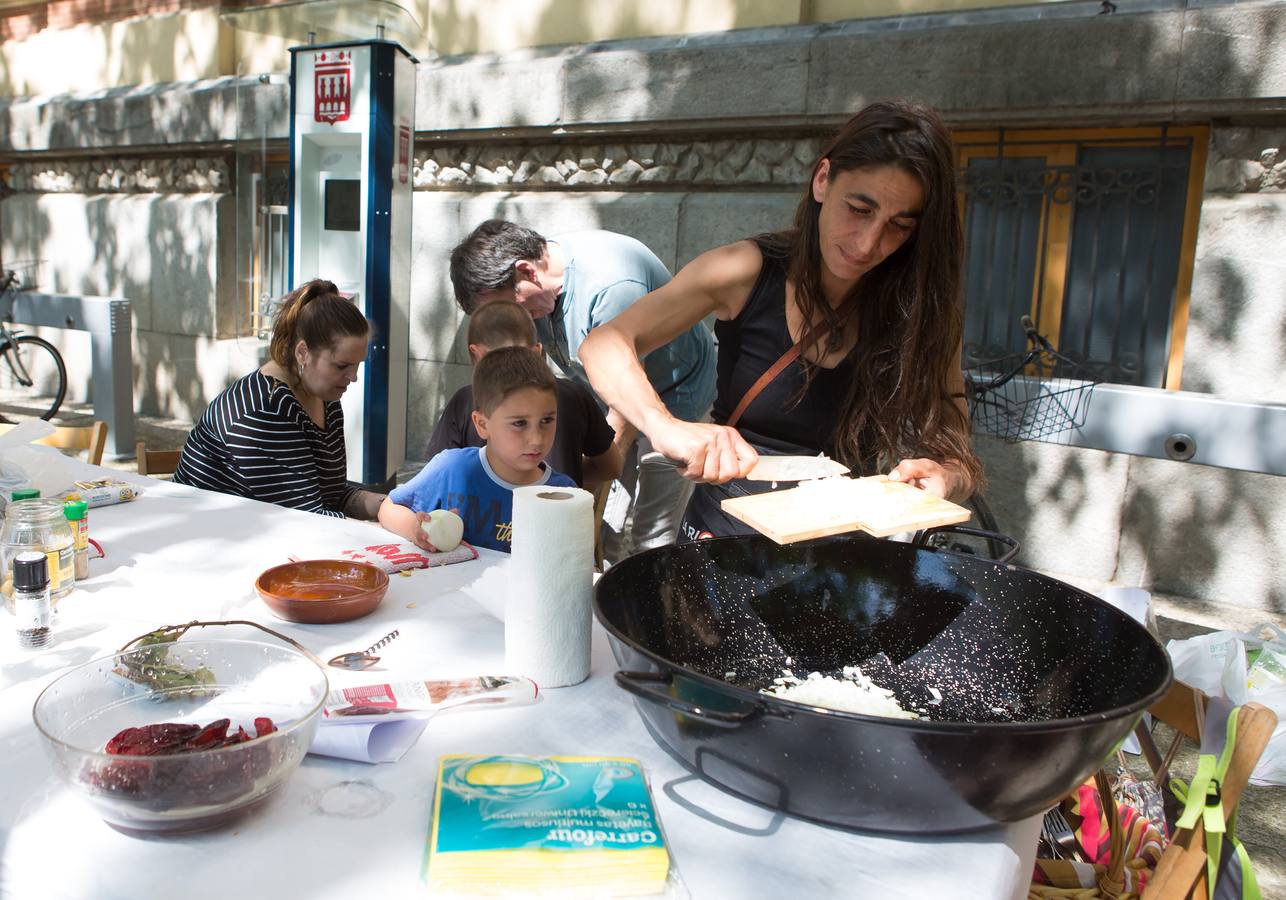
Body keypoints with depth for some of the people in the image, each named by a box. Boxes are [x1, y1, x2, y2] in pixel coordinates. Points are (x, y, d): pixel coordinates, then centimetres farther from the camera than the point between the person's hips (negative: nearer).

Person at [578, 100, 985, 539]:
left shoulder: (923, 313, -5)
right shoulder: (749, 272, -9)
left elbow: (959, 456, 0)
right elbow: (604, 345, -15)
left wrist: (942, 477, -25)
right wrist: (666, 426, -34)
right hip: (720, 543, -3)